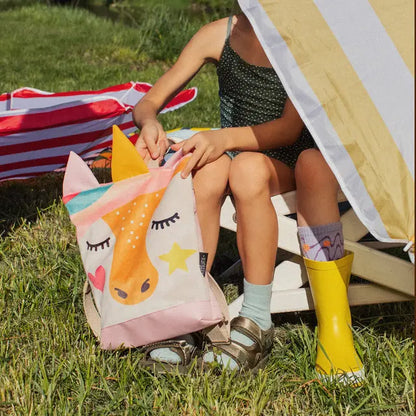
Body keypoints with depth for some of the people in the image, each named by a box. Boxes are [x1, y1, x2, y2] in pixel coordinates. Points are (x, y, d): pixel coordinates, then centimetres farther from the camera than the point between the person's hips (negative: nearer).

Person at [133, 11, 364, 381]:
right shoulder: (219, 35, -2)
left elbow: (291, 127, -20)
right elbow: (148, 103, 0)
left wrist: (224, 138, -35)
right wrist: (149, 122, -24)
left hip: (290, 164, -2)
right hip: (238, 153, 3)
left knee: (249, 166, -37)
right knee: (207, 168, -33)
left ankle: (256, 324, -31)